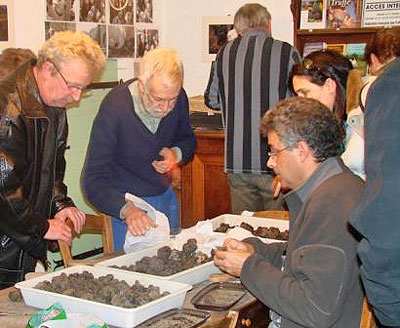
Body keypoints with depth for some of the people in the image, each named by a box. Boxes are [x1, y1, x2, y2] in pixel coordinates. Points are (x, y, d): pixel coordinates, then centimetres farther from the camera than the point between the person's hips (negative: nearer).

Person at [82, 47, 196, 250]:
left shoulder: (177, 98, -12)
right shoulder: (114, 108, -26)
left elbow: (188, 140, 9)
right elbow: (93, 181, -27)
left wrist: (177, 154, -14)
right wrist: (126, 209, -44)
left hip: (166, 198, 5)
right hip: (125, 203, -5)